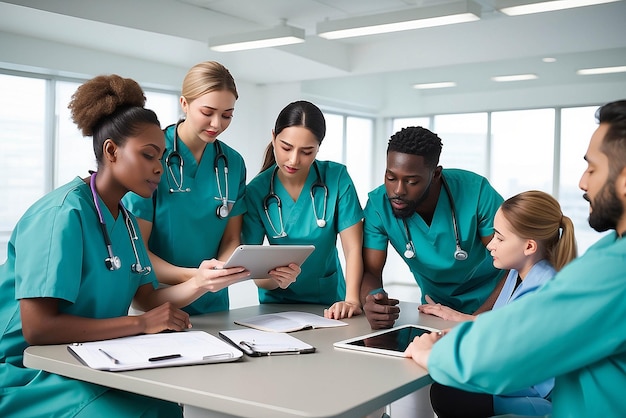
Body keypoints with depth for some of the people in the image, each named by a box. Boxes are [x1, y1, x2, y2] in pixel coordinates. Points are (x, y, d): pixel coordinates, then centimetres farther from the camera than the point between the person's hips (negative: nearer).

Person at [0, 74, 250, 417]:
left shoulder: (125, 219, 9)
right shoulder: (62, 213, -20)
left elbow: (149, 300, 5)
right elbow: (37, 328, -26)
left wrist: (199, 283, -14)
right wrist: (142, 324, -23)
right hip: (30, 375, -8)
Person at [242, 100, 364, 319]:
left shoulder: (336, 178, -10)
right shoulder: (256, 191, -10)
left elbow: (353, 248, -10)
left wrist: (351, 300, -24)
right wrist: (274, 278, -31)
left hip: (329, 301, 0)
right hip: (278, 302, 1)